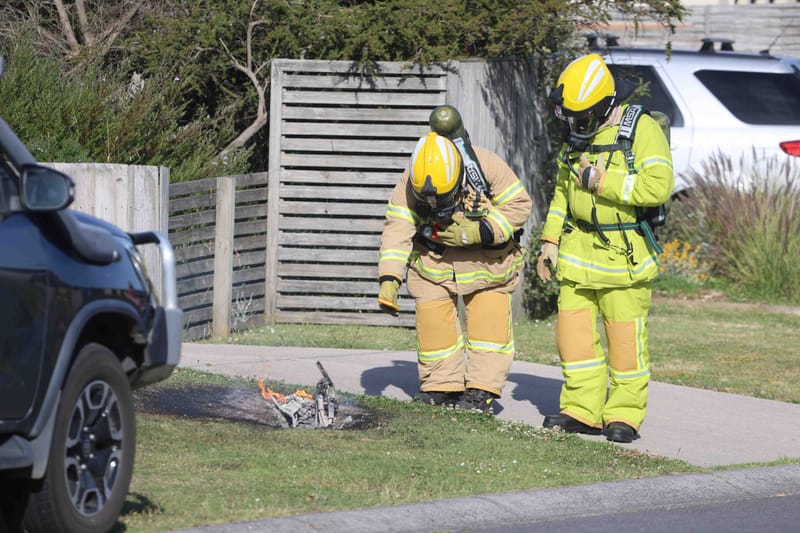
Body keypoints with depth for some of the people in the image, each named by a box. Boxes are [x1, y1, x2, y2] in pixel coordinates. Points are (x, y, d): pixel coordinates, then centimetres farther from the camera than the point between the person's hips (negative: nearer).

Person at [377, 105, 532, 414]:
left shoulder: (487, 166, -27)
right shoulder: (410, 181, -22)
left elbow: (519, 206, -20)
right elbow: (397, 227, -20)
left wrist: (479, 232, -31)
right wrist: (389, 279, -28)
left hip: (487, 256, -1)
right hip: (433, 258, 1)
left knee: (488, 318, -10)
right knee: (432, 317, -7)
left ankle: (482, 392, -7)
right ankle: (441, 387, 4)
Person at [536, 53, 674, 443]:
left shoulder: (643, 131, -11)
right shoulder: (576, 135, 11)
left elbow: (658, 186, -23)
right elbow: (562, 191, 21)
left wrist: (602, 180, -19)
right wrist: (550, 241, 14)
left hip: (623, 253, -6)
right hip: (578, 250, 6)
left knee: (625, 338, -1)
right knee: (573, 329, 3)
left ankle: (625, 415, 8)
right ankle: (582, 410, 11)